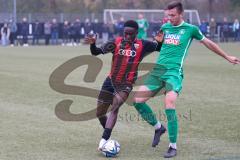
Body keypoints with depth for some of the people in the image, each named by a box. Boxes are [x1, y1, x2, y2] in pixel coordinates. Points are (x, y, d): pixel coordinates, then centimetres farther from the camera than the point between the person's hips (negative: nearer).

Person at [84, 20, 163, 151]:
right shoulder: (116, 42, -5)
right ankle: (107, 135, 35)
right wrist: (92, 44, -27)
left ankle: (104, 140, -31)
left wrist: (159, 41, -18)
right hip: (111, 81, 3)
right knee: (99, 113, 7)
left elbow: (161, 48, 4)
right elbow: (96, 52, -6)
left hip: (126, 84, -3)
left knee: (115, 106, -28)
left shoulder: (142, 45, -4)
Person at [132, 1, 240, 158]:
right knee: (138, 100, -8)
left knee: (169, 103, -24)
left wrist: (227, 57, 26)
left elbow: (208, 43, 18)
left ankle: (173, 147, -11)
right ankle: (158, 127, 16)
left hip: (174, 71, -5)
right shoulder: (165, 27, 16)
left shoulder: (190, 29, 5)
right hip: (158, 69, 5)